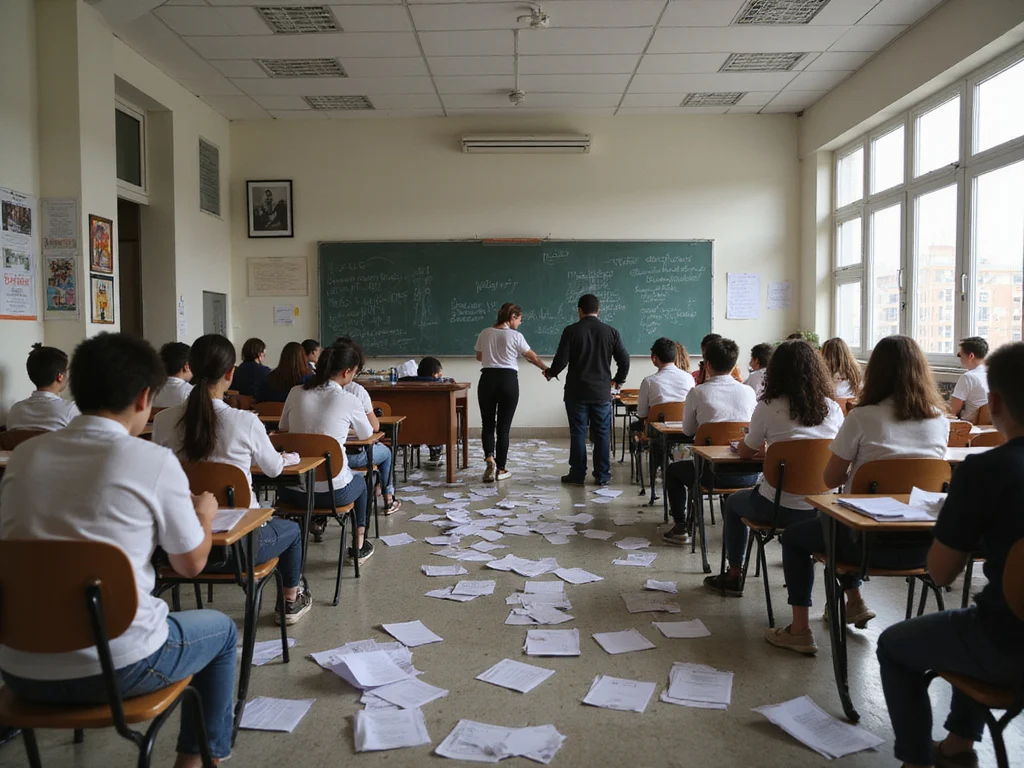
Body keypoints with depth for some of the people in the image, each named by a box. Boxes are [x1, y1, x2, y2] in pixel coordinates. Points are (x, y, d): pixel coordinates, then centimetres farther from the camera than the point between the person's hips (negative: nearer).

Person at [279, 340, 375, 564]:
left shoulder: (296, 393, 0)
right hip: (333, 492, -3)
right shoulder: (349, 401, -10)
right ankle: (359, 547, 40)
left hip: (293, 492, 3)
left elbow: (283, 429, 16)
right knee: (360, 483, 32)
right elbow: (366, 435, 9)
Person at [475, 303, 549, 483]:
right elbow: (532, 356, 3)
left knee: (487, 423, 10)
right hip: (508, 380, -2)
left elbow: (479, 356, 17)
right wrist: (546, 369, 18)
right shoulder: (515, 336, -4)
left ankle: (489, 458, -12)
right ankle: (501, 469, 9)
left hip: (487, 379, 3)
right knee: (503, 426, 4)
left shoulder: (485, 333, 5)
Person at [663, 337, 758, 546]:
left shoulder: (697, 393, -8)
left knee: (673, 470, 26)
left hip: (713, 473, -3)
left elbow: (688, 431, 5)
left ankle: (680, 527, 22)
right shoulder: (748, 392, 0)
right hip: (747, 474, 3)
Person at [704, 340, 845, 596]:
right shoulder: (833, 409, -1)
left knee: (734, 503, 27)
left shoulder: (768, 408, -12)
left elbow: (745, 452, 1)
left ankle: (734, 576, 34)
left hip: (781, 508, -4)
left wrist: (766, 449, 25)